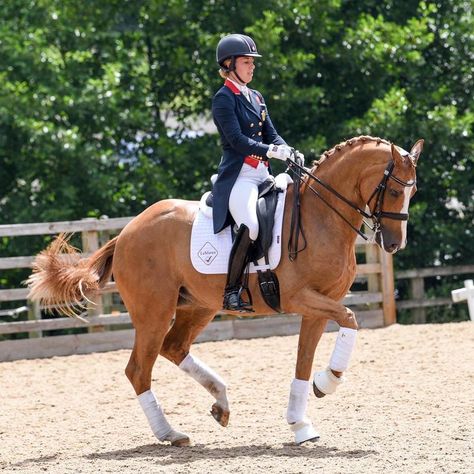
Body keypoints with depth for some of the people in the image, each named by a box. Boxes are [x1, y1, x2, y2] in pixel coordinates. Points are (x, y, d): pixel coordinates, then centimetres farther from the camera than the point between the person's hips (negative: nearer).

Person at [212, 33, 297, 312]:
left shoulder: (256, 98, 21)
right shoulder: (224, 98, -3)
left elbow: (271, 135, 15)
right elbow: (237, 140, -14)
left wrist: (290, 152, -6)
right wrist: (271, 151, -26)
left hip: (263, 175, 9)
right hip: (238, 176, -9)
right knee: (250, 226, -30)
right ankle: (232, 293, -24)